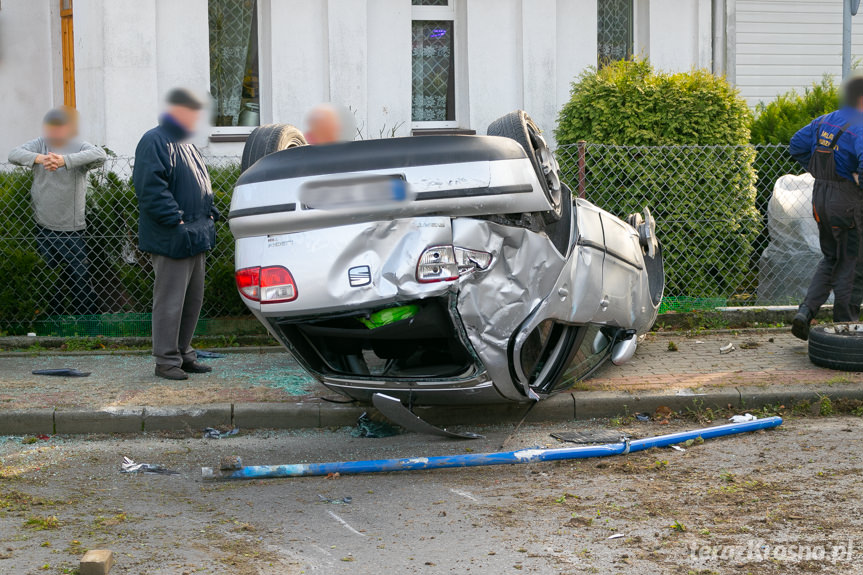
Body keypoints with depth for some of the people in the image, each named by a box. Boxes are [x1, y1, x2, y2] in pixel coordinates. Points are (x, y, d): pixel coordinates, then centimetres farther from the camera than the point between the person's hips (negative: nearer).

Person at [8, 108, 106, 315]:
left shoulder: (79, 147, -5)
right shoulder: (40, 145, 3)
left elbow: (99, 155, -26)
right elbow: (14, 154, -11)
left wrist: (65, 160, -37)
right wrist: (39, 158, -31)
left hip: (72, 229, -3)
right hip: (43, 227, 3)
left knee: (79, 280, 0)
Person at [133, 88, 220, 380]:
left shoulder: (187, 145, 19)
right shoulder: (155, 142, -12)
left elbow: (202, 184, 29)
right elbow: (151, 188, -21)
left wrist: (209, 213, 15)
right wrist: (175, 219, -23)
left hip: (195, 238, 10)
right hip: (171, 240, -10)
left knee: (193, 300, 14)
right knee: (170, 301, -5)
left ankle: (184, 354, 24)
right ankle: (166, 360, 2)